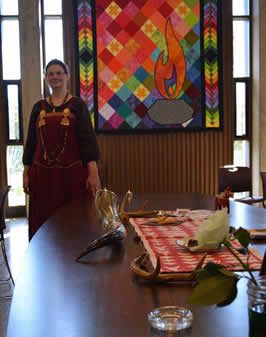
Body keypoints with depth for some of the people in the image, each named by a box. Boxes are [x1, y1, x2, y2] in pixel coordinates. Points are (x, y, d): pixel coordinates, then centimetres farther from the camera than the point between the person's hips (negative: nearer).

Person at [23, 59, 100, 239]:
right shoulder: (39, 107, 10)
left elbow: (88, 138, -5)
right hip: (42, 172, 3)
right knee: (43, 222, 4)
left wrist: (93, 173, -13)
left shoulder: (77, 104, 0)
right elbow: (31, 141, 13)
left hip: (71, 171, -3)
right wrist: (26, 173, 9)